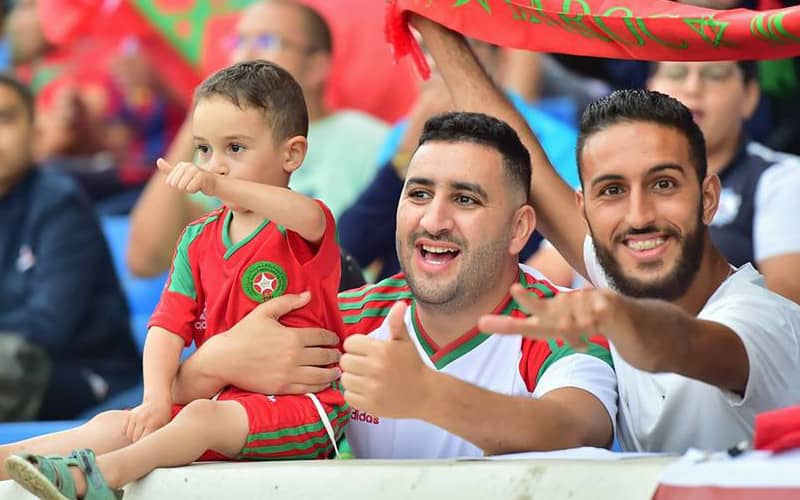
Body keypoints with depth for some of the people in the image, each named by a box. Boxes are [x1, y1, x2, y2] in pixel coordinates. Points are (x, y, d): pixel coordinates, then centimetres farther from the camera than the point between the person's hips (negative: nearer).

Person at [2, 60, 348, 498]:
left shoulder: (300, 227, -5)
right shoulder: (198, 240, 15)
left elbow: (309, 218, -33)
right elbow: (169, 325, 6)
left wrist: (217, 185, -45)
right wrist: (156, 399, -12)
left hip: (300, 406, -6)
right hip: (220, 397, 6)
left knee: (202, 419, -32)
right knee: (115, 425, -12)